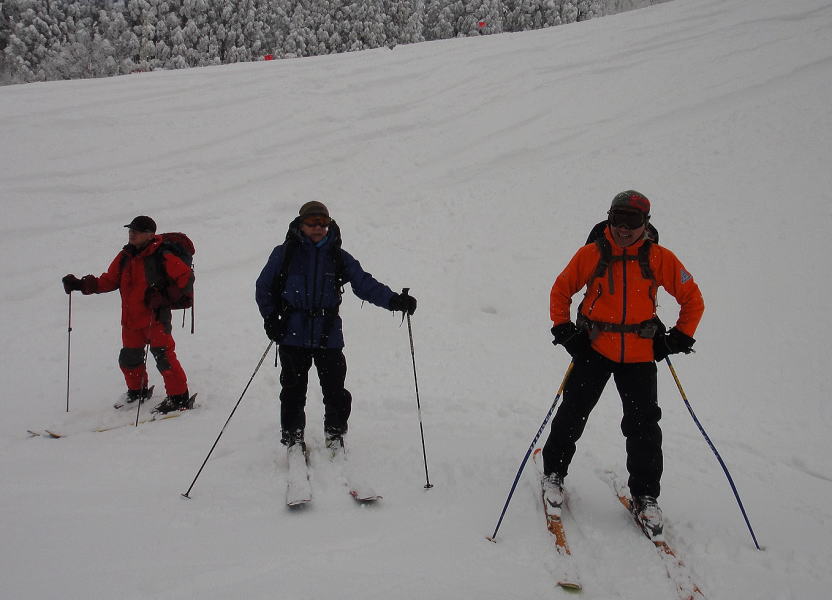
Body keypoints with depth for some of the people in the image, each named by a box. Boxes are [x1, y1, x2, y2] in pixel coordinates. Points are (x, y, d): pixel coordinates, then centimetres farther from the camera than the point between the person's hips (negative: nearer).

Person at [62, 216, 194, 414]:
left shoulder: (161, 257, -13)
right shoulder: (125, 256, 8)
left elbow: (186, 276, -10)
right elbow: (109, 280, 14)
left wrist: (166, 296, -16)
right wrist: (81, 285, 4)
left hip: (156, 317, -7)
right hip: (131, 319, 7)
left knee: (162, 354, -12)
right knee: (129, 358, 16)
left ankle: (179, 398, -3)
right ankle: (137, 391, 39)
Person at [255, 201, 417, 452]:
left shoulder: (339, 257, 8)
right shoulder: (284, 253, 4)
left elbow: (365, 284, 0)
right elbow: (264, 288, 12)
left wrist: (394, 300, -15)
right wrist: (271, 318, 0)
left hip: (328, 336, 1)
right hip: (293, 336, -1)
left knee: (335, 392, 2)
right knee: (293, 392, 5)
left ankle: (335, 437, 22)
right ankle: (292, 440, 22)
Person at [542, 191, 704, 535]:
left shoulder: (660, 259, -2)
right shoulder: (592, 255, -3)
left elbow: (692, 298, 7)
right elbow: (561, 290, 8)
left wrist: (680, 338, 2)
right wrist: (563, 329, -1)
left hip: (640, 355, 0)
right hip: (594, 349, 0)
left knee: (644, 426, 0)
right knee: (573, 414, 1)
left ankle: (645, 496, 14)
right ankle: (553, 474, 24)